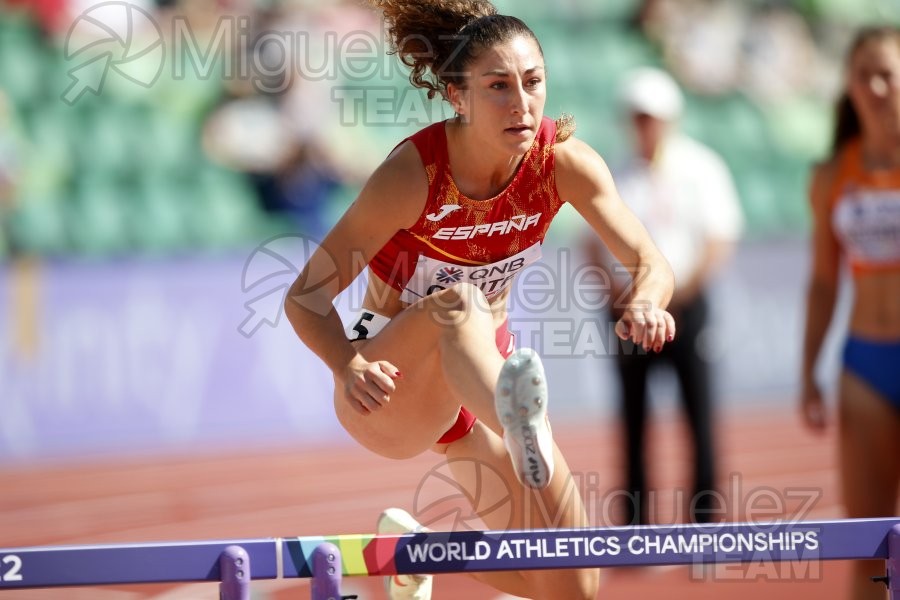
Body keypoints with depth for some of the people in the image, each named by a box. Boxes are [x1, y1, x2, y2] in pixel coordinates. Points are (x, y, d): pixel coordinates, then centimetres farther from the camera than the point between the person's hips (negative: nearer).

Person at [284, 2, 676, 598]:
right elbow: (307, 296, -24)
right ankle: (525, 436, -70)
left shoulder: (565, 162, -15)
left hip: (484, 374, 5)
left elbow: (652, 264, -18)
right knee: (457, 304, -40)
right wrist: (349, 368, -45)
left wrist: (647, 303, -43)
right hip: (389, 390, -5)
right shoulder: (413, 174, -26)